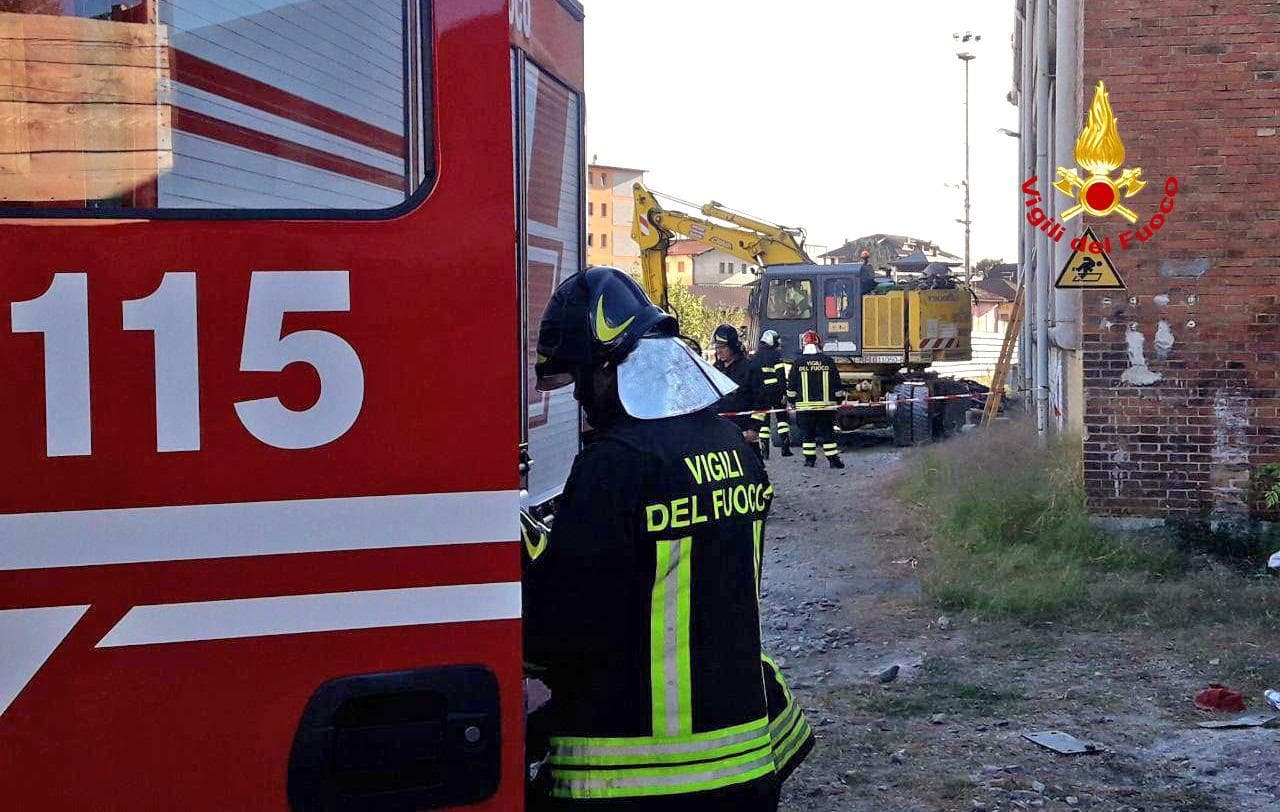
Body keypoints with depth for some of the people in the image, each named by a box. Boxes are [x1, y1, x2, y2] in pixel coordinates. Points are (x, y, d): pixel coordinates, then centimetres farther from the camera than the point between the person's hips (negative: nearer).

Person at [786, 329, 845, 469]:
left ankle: (810, 459, 9)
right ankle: (833, 459, 4)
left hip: (804, 406, -1)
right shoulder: (828, 361, 0)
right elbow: (837, 385, 5)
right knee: (828, 433, 5)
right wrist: (839, 399, 17)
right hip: (826, 405, 1)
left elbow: (791, 386, 2)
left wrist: (792, 400, 16)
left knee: (807, 433, 8)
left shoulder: (798, 363, -2)